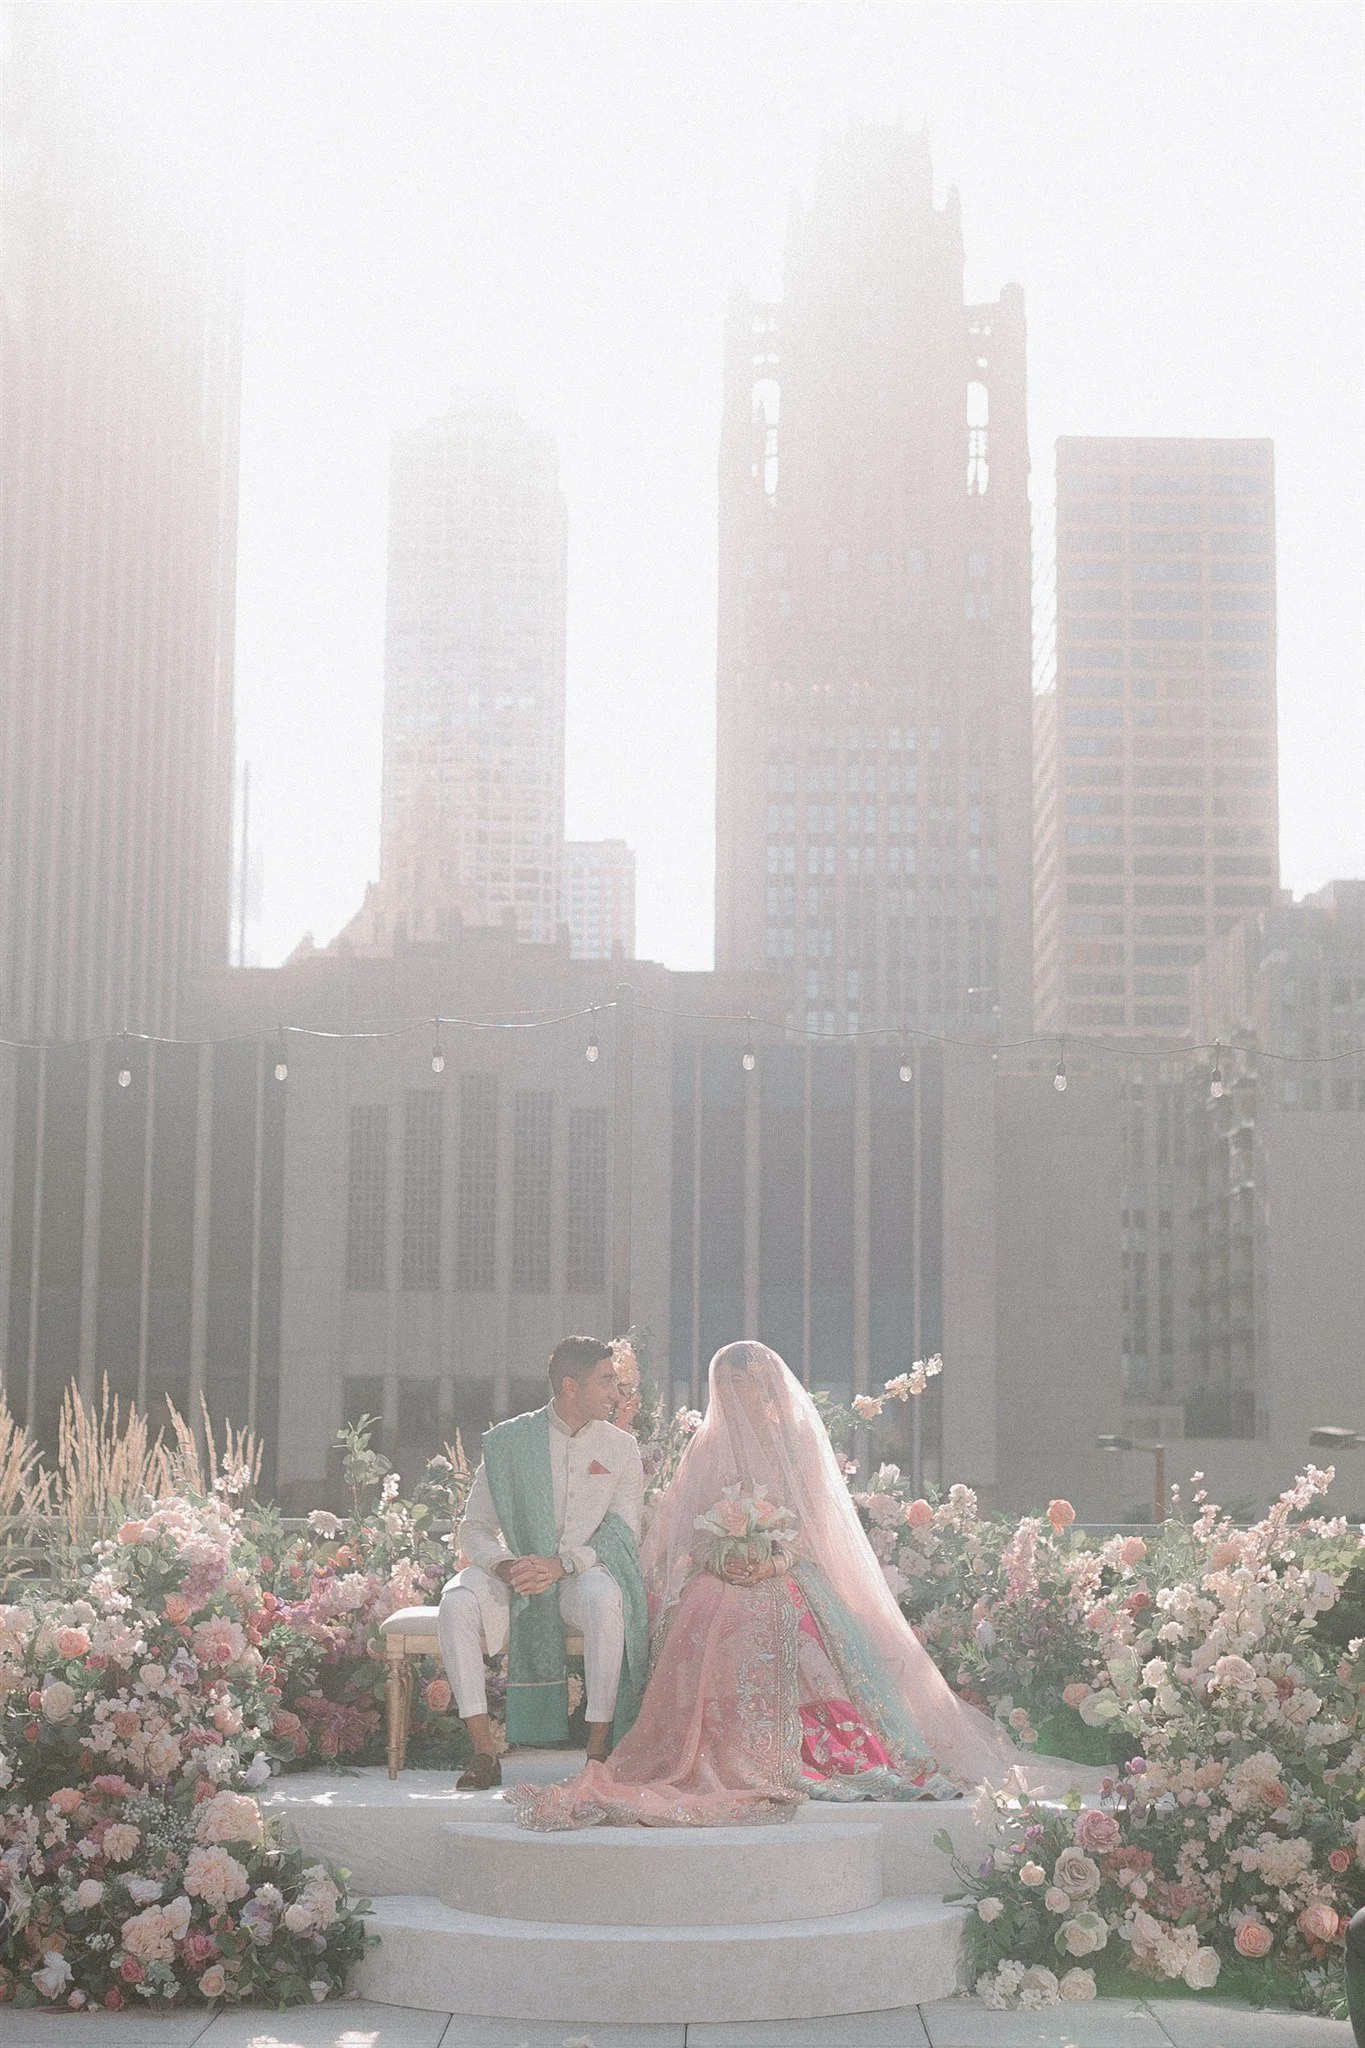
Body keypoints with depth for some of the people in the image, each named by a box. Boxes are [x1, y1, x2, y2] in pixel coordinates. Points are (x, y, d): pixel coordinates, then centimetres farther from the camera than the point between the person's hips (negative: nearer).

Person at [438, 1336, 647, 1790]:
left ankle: (599, 1748, -28)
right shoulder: (507, 1441, 2)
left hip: (585, 1572, -1)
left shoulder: (621, 1448, 5)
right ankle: (484, 1751, -25)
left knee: (604, 1601, -37)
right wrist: (504, 1565, -21)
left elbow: (622, 1534, -4)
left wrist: (561, 1564, -21)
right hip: (514, 1577, 1)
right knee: (457, 1603, -30)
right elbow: (473, 1530, 2)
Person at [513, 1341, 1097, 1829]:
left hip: (787, 1580, 0)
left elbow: (815, 1524, 5)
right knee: (715, 1623, -32)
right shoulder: (710, 1444, 16)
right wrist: (717, 1557, -11)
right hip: (724, 1581, 0)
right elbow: (684, 1528, 10)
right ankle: (727, 1757, -36)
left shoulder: (799, 1440, 14)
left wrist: (774, 1561, -13)